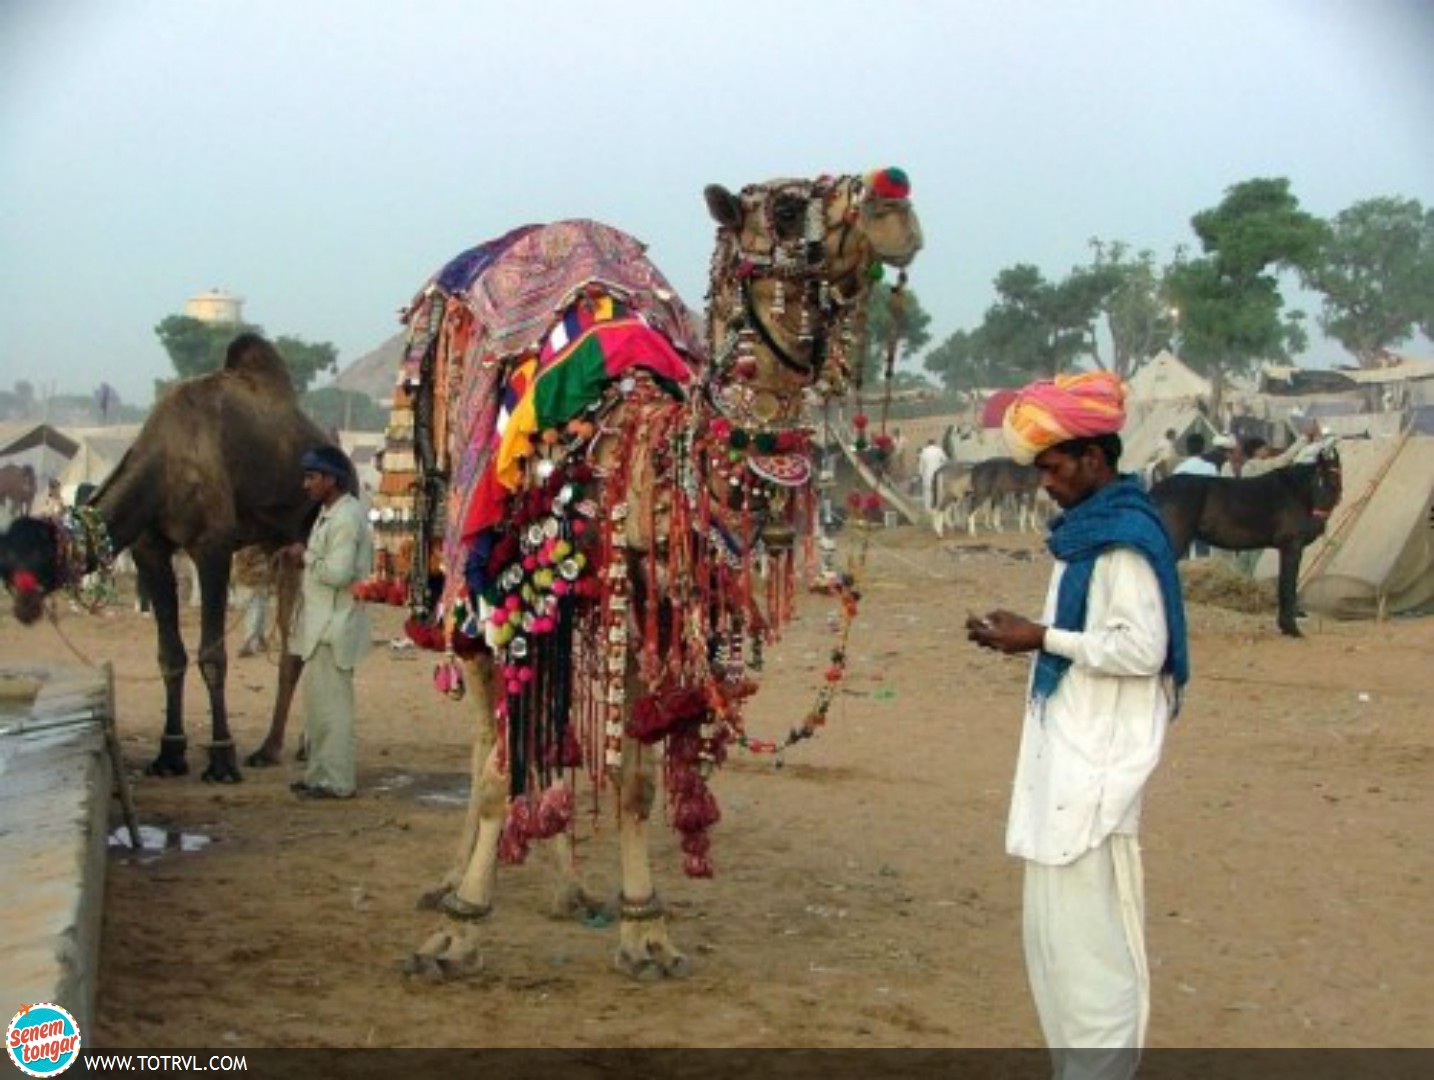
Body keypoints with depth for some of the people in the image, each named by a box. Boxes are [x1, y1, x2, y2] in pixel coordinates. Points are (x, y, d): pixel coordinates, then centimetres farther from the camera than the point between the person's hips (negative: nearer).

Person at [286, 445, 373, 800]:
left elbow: (338, 572, -24)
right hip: (321, 624, 10)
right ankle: (321, 773, 22)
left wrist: (306, 556, -10)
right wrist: (303, 555, 5)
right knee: (318, 701, 14)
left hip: (335, 627, -10)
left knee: (331, 704, -6)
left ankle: (337, 781, -1)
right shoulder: (328, 513, 15)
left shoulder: (346, 518, -16)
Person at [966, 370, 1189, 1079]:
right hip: (1064, 757, 10)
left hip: (1097, 767, -10)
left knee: (1090, 935, -7)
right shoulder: (1084, 531, 15)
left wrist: (1042, 639, -14)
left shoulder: (1125, 537, -14)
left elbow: (1142, 648, -19)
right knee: (1053, 929, 15)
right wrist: (1025, 635, 7)